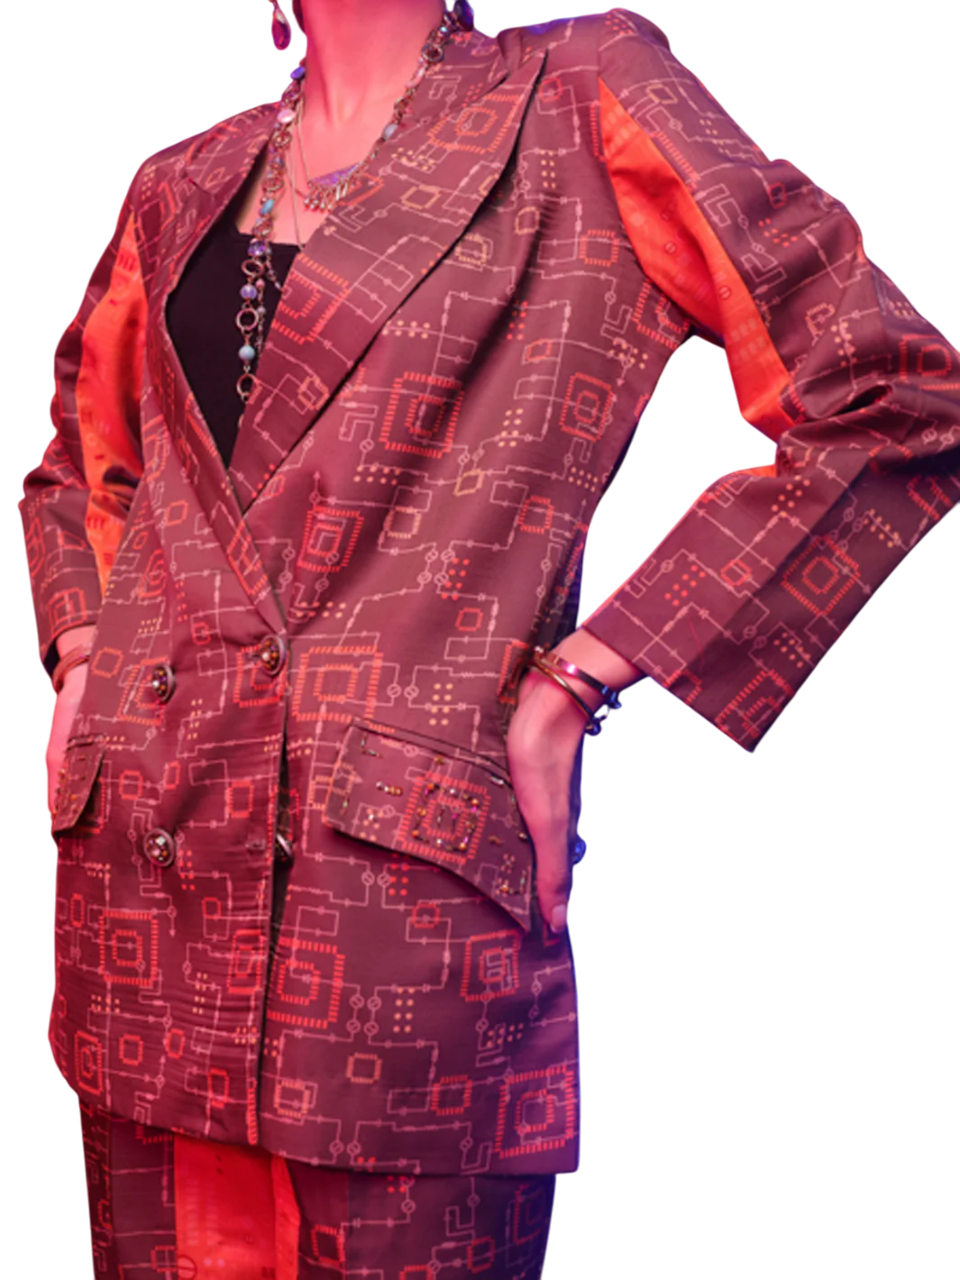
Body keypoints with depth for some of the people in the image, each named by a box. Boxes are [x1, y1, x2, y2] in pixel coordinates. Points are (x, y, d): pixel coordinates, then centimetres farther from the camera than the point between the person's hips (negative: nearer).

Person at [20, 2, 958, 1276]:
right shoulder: (182, 188, 15)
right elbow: (78, 462, 31)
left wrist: (581, 683, -10)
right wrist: (79, 657, 11)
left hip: (407, 872, -5)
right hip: (138, 870, 5)